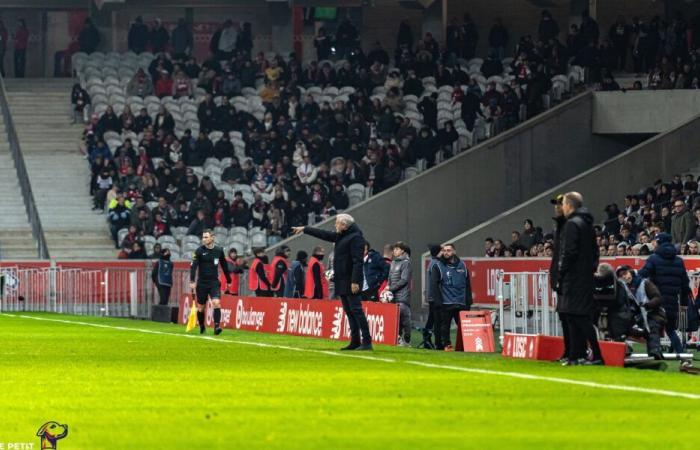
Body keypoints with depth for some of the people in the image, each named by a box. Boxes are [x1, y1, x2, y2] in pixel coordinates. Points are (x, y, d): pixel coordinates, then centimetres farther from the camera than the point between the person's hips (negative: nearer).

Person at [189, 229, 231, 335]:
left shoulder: (219, 250, 3)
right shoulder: (199, 251, -4)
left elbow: (224, 266, 14)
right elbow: (193, 266, -10)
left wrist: (228, 281, 18)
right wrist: (192, 281, -20)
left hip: (214, 282, 0)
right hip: (202, 283, 0)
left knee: (216, 303, -19)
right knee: (200, 307, 8)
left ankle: (217, 326, -21)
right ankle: (201, 327, 28)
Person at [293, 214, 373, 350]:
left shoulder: (355, 237, -13)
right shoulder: (341, 236, 15)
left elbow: (357, 261, -19)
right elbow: (324, 234, 28)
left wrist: (355, 281, -25)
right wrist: (305, 229, 33)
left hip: (351, 282, -10)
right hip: (342, 282, 10)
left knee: (356, 310, -12)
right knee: (349, 311, 9)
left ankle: (367, 342, -14)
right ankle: (355, 342, 11)